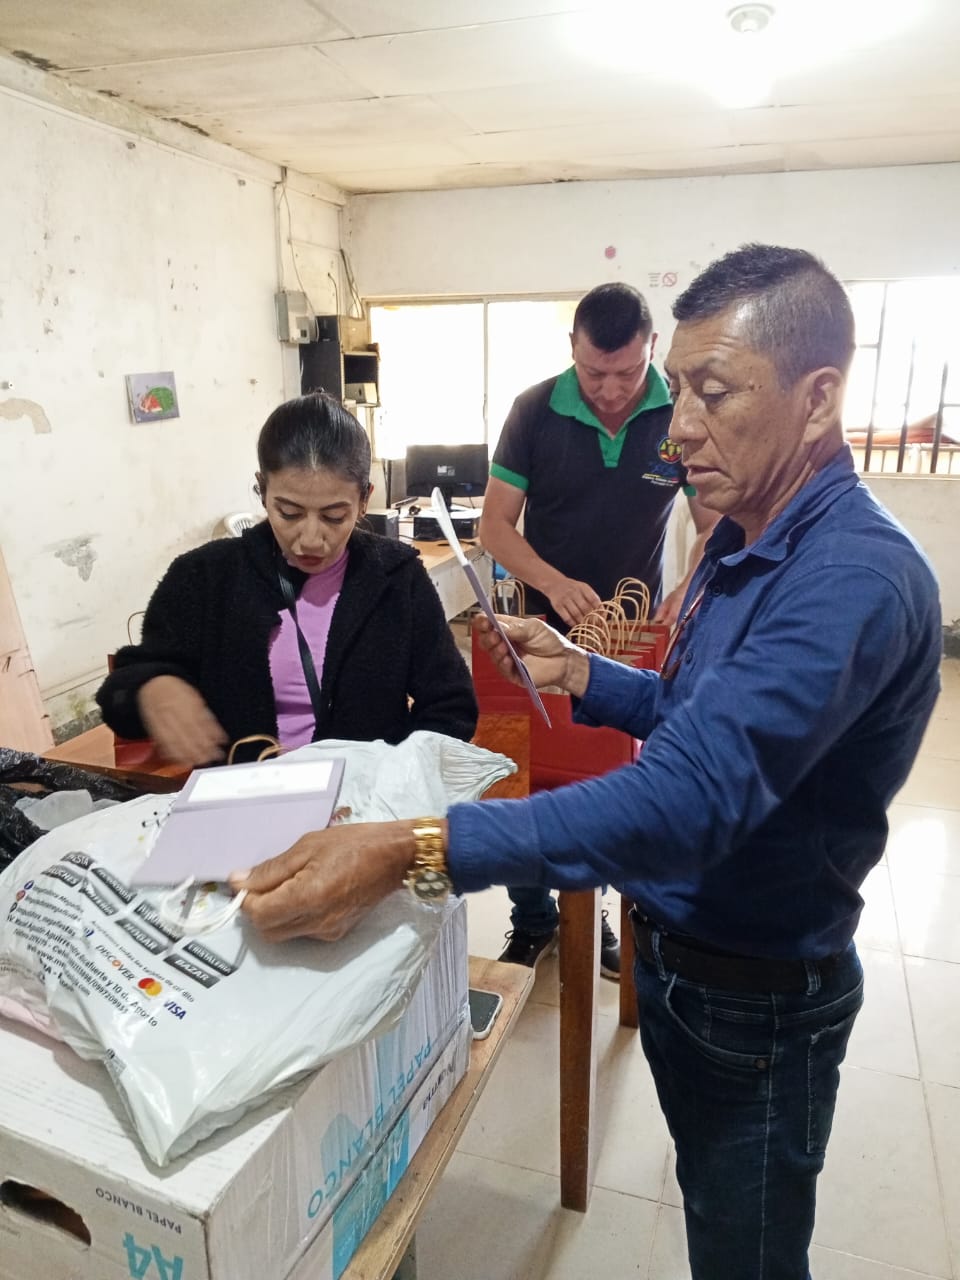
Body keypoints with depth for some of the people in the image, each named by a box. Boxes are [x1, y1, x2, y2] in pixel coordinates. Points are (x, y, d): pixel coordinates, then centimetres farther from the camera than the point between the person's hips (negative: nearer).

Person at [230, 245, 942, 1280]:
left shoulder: (853, 576, -30)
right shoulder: (744, 543, 2)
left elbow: (694, 796, -41)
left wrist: (409, 853, -47)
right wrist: (579, 675, -5)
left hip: (757, 999, -8)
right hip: (670, 951, 8)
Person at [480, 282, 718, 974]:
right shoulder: (537, 410, -10)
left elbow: (716, 526, -4)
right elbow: (496, 524, -9)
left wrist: (689, 593, -25)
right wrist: (554, 583, -27)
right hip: (547, 630, 0)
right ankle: (533, 922, 28)